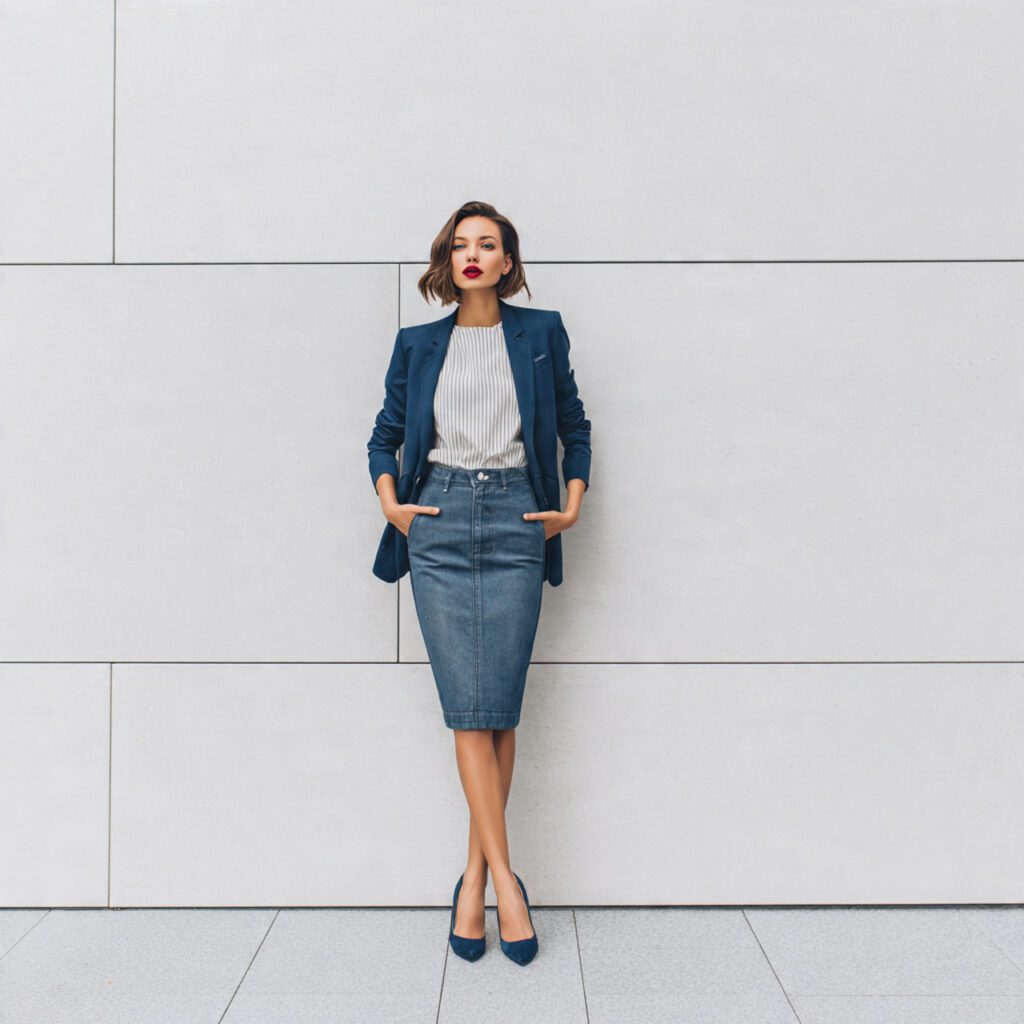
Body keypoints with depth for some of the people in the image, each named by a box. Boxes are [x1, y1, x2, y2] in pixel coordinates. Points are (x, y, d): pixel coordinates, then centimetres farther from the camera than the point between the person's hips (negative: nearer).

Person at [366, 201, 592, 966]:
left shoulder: (541, 332, 11)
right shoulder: (418, 344, 13)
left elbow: (574, 427, 16)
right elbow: (386, 433, 17)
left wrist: (573, 503, 4)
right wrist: (390, 501, 1)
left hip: (515, 523, 0)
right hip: (438, 523, 1)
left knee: (498, 709, -3)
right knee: (467, 707, -5)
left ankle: (474, 877, 10)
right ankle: (506, 880, 0)